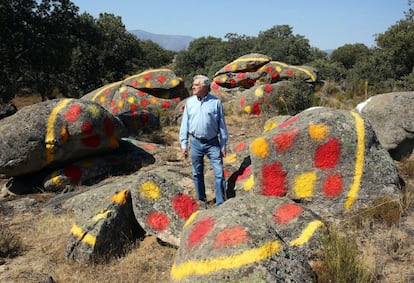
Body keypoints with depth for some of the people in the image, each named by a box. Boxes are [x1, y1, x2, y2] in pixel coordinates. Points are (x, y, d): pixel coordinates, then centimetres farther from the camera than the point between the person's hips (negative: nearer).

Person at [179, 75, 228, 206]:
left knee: (219, 173, -4)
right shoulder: (190, 102, 5)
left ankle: (221, 203, 4)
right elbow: (185, 124, 7)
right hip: (195, 142, 2)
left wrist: (223, 145, 0)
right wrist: (184, 144, 2)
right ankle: (201, 200, 25)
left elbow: (222, 125, 2)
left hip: (212, 143, -2)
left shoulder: (216, 102, -2)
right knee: (197, 173, 10)